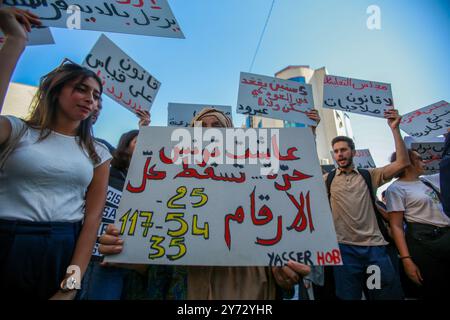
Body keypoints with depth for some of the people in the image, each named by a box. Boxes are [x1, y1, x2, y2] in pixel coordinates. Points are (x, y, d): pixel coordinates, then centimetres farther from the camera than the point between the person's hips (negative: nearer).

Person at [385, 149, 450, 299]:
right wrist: (406, 259, -21)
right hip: (424, 241, -7)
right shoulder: (396, 188, -11)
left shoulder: (426, 181, 12)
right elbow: (396, 226, -15)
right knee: (435, 291, 4)